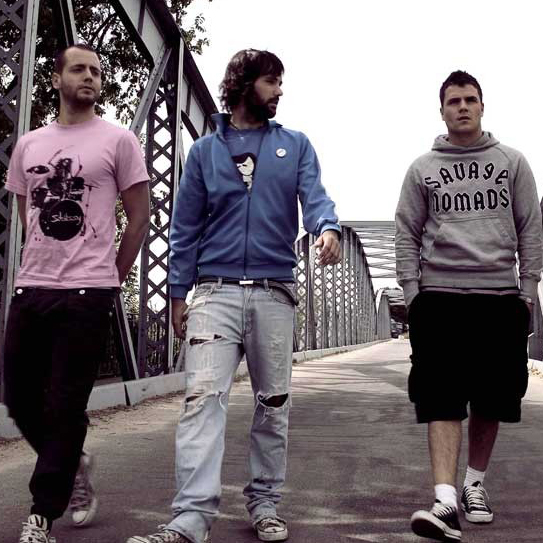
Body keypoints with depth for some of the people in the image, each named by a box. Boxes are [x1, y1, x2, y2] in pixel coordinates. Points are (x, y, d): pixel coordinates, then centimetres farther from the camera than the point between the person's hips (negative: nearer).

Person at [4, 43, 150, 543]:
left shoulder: (118, 141, 2)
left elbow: (139, 219, 1)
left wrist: (110, 280, 1)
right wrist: (45, 263, 14)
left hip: (86, 294, -5)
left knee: (64, 407, -1)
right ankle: (73, 463, 35)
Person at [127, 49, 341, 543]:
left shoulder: (295, 145, 13)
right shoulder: (205, 150, 12)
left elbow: (315, 196, -2)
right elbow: (186, 225, 10)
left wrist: (328, 228, -26)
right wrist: (178, 293, 5)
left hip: (275, 293, 1)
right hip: (216, 291, -1)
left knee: (273, 402, 7)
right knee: (203, 396, -14)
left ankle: (265, 502, 21)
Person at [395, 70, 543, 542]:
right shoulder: (422, 169, 10)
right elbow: (407, 235, 7)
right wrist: (412, 290, -2)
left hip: (500, 296, 2)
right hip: (440, 295, -1)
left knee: (491, 399, 8)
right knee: (443, 399, -9)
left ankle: (476, 483, 25)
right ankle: (446, 500, -10)